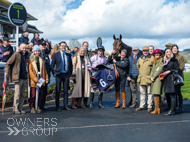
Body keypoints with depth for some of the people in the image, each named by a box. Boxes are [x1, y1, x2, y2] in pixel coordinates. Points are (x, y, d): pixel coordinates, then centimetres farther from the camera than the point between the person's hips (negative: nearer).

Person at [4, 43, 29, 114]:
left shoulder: (25, 55, 15)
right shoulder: (16, 54, -4)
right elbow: (8, 63, -5)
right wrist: (6, 72, -16)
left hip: (24, 78, 7)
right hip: (18, 77, -7)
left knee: (22, 94, 9)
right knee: (17, 94, -5)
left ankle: (20, 108, 16)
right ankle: (15, 109, 4)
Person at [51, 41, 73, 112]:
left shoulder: (68, 55, 11)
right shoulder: (56, 54, 2)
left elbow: (71, 65, 15)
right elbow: (52, 65, 2)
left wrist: (70, 73, 7)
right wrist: (54, 73, -5)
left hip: (66, 75, 3)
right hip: (59, 74, -3)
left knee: (66, 90, 6)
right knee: (58, 91, 2)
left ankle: (65, 105, 14)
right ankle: (57, 106, 8)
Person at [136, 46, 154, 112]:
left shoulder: (152, 58, -3)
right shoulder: (140, 59, 13)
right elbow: (138, 66, 28)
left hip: (149, 78, -5)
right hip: (141, 78, 5)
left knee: (149, 93, 1)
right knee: (142, 93, 10)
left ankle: (149, 106, 7)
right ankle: (141, 106, 18)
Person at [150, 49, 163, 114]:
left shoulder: (161, 60, -4)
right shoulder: (154, 61, 21)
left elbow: (159, 70, -13)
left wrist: (153, 77, -11)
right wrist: (151, 76, 3)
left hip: (158, 78, -8)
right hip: (154, 79, 8)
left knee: (156, 94, -12)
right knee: (158, 94, 11)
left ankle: (157, 109, -9)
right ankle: (160, 108, 18)